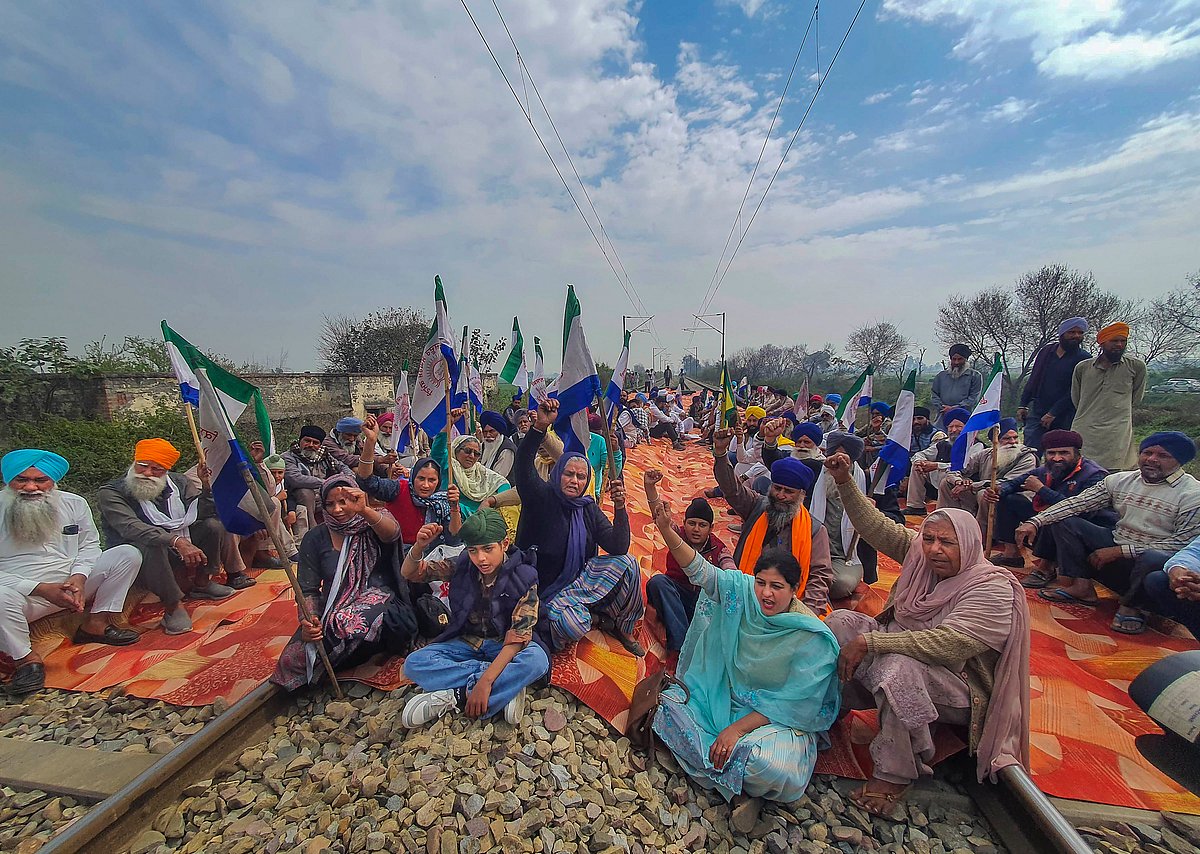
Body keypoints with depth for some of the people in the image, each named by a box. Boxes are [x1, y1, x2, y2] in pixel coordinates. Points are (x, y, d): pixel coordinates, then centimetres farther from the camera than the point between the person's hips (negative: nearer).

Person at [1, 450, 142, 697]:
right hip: (25, 595, -3)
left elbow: (89, 545, 5)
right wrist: (42, 589, -24)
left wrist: (78, 578, -14)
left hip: (73, 585, 3)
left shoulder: (74, 503, -2)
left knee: (128, 554, -11)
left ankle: (96, 623, -9)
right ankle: (25, 658, -13)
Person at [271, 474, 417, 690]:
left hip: (378, 605, -3)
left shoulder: (373, 523, -2)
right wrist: (308, 621, -16)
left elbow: (392, 533, -28)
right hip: (332, 612, 3)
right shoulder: (315, 538, 6)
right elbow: (308, 589, 3)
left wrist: (364, 510, -46)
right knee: (291, 659, -20)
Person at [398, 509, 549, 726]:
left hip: (505, 647, -3)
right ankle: (507, 686, -23)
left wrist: (485, 682, -34)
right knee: (414, 663, -22)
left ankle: (455, 697, -24)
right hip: (466, 642, 4)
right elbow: (409, 573, -5)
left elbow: (518, 637, -24)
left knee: (537, 660, -34)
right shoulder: (462, 566, -11)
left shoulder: (523, 578, -20)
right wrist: (419, 547, -28)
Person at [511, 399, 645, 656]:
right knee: (572, 626, -32)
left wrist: (619, 507, -26)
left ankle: (623, 628, 6)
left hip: (580, 577, 5)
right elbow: (523, 466, -36)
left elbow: (618, 547, -11)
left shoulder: (588, 507, -3)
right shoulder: (541, 497, -15)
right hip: (548, 589, -4)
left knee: (626, 563, -17)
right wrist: (540, 426, -51)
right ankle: (598, 618, 7)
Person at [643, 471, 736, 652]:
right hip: (676, 595, 0)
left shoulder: (719, 549, -4)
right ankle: (681, 643, -35)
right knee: (657, 581, -31)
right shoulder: (679, 535, -6)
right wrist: (650, 487, -43)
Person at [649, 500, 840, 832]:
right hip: (724, 698, 5)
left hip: (779, 719, -5)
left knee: (770, 767, -35)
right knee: (669, 705, -10)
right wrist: (666, 529, -35)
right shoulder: (742, 591, -11)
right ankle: (741, 790, -8)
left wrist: (738, 727, -23)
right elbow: (699, 570, -20)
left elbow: (793, 705, -19)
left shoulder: (813, 638, -21)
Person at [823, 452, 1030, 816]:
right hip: (904, 647, 7)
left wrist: (869, 642, -34)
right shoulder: (921, 553, -3)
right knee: (842, 621, -12)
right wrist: (845, 482, -21)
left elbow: (946, 644, -33)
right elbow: (877, 528, -9)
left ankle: (895, 774, -19)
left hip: (960, 690, -6)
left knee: (897, 664, -37)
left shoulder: (993, 590, -22)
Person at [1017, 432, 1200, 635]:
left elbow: (1182, 543, -14)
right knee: (1063, 521, -9)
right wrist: (1035, 522, -18)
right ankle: (1082, 586, -12)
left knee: (1153, 559, -39)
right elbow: (1076, 503, -3)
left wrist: (1119, 551, -20)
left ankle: (1130, 604, -8)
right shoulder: (1120, 480, 3)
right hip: (1115, 547, 5)